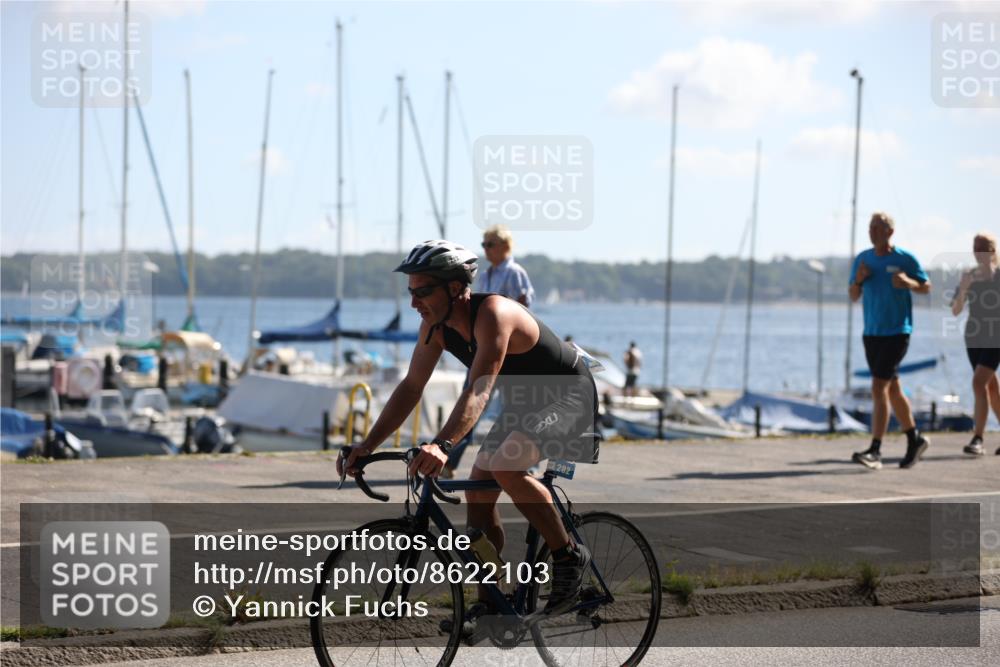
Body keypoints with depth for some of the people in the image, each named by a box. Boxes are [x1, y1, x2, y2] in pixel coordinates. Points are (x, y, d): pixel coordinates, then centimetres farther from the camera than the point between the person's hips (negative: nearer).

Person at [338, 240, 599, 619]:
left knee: (505, 466, -30)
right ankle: (492, 602, 15)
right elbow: (410, 388, -3)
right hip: (523, 403, 9)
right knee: (478, 492, 2)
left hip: (570, 398, -9)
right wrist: (367, 446, -12)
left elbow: (479, 391, -43)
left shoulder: (492, 314, -32)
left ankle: (569, 556, -12)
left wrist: (442, 446, -57)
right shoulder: (436, 325, -8)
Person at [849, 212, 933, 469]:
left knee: (878, 388, -15)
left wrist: (908, 283, -17)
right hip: (871, 333, 6)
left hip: (897, 332, -6)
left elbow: (926, 287, 3)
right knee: (892, 389, 14)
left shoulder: (905, 259, -6)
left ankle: (875, 451, -15)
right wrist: (858, 280, -8)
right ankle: (915, 439, 30)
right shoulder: (862, 259, 8)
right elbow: (854, 296, 13)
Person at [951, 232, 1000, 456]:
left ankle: (978, 439, -19)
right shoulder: (968, 276, 4)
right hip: (974, 339, 5)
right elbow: (955, 311, -2)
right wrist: (963, 289, -17)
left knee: (979, 382, -20)